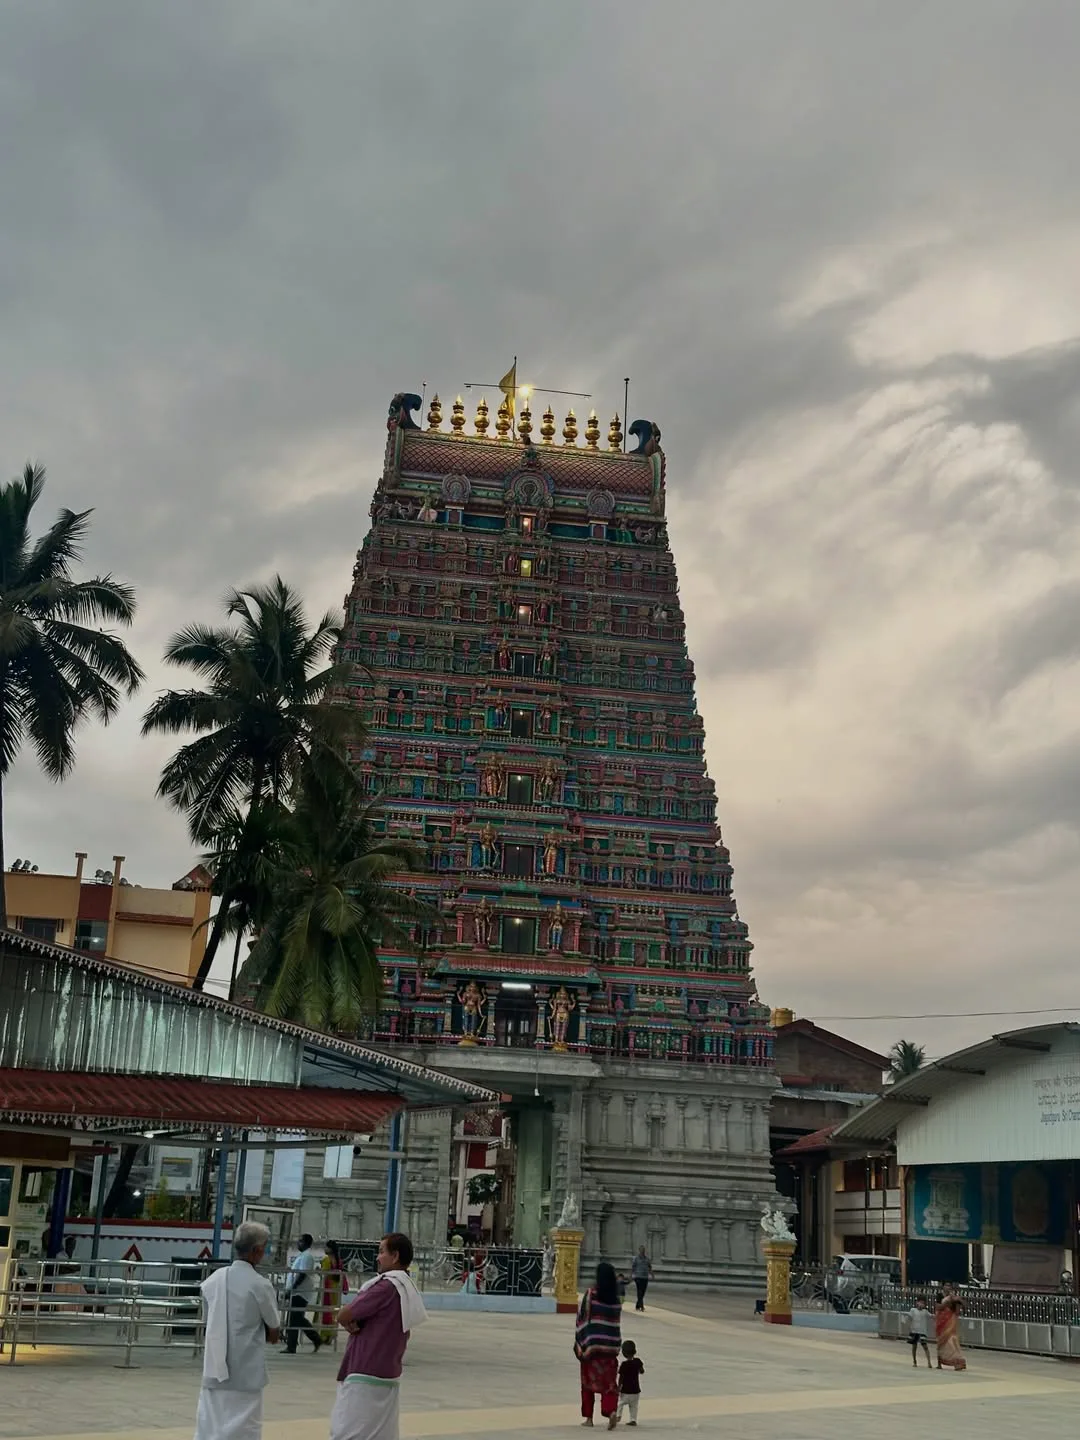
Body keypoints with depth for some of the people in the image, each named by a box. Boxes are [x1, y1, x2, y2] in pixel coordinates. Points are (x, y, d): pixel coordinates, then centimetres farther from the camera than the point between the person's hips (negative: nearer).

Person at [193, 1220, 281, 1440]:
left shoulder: (212, 1279, 1)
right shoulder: (260, 1285, -13)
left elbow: (208, 1320, 12)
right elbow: (274, 1333, -4)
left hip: (214, 1368, 5)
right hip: (245, 1372, -5)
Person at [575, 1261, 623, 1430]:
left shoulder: (591, 1294, -11)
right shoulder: (616, 1298, 2)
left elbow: (582, 1319, -9)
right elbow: (617, 1322, 7)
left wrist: (579, 1344, -1)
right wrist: (616, 1345, 16)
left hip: (591, 1343, -3)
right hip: (610, 1345, 3)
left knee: (588, 1381, 13)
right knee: (609, 1381, 4)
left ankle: (588, 1417, 18)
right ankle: (611, 1411, -18)